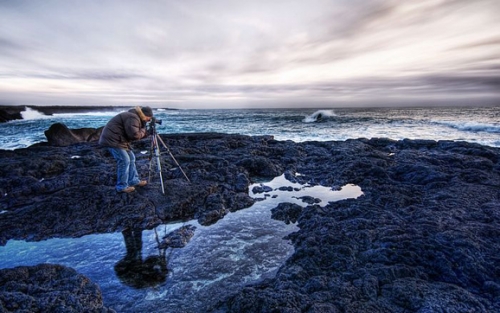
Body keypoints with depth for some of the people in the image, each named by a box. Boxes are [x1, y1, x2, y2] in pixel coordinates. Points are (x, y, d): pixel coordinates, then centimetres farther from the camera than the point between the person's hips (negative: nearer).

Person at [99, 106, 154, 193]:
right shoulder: (133, 118, -21)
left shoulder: (135, 117, 13)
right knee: (124, 161, -9)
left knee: (131, 157, 13)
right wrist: (143, 130, -13)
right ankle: (122, 187, 1)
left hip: (119, 139, 11)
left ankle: (134, 181, 22)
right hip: (113, 140, -11)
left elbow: (137, 134, 17)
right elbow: (134, 135, -29)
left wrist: (146, 133, 3)